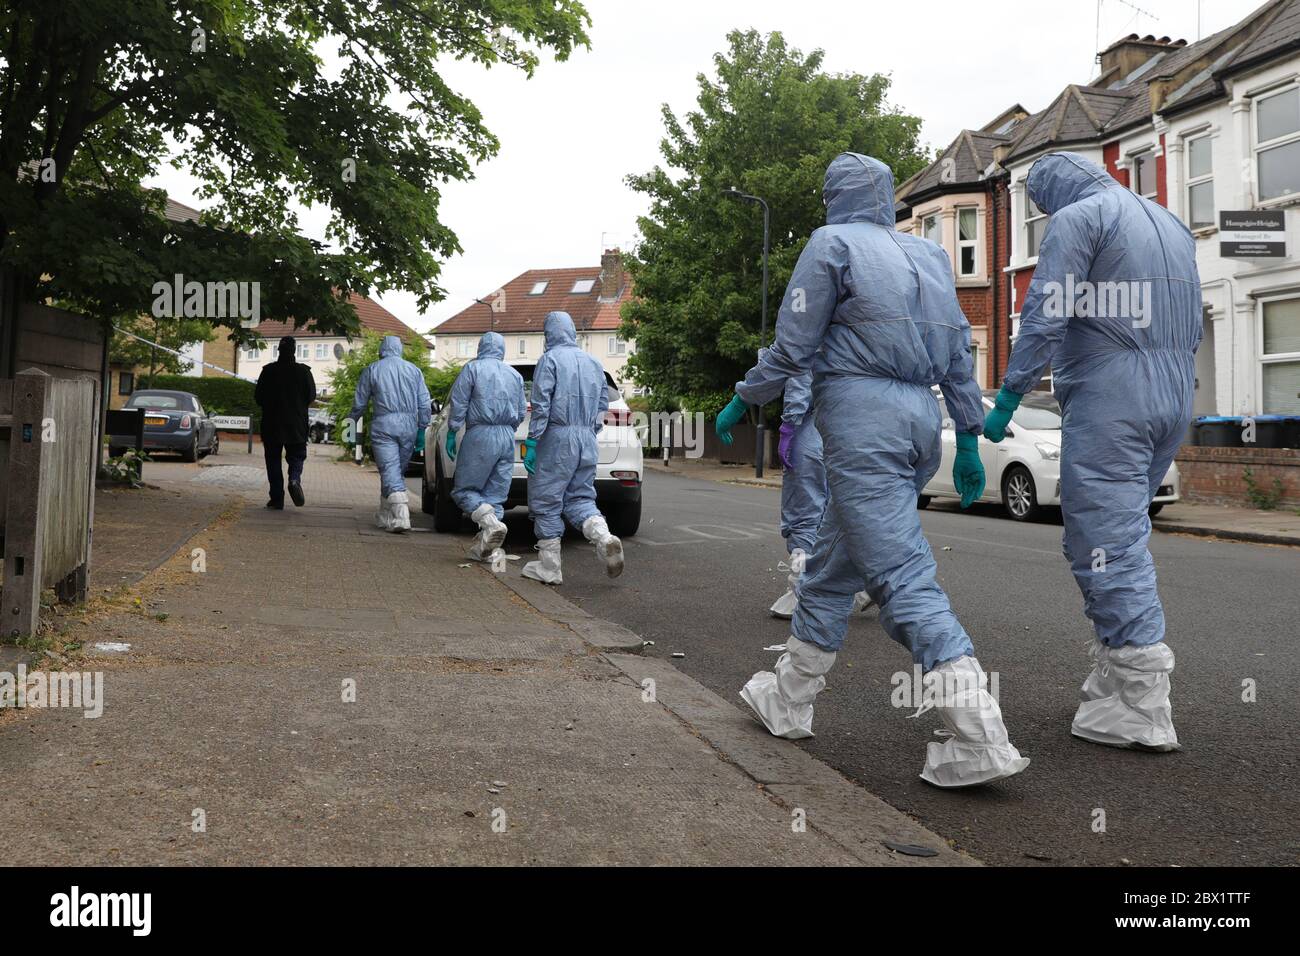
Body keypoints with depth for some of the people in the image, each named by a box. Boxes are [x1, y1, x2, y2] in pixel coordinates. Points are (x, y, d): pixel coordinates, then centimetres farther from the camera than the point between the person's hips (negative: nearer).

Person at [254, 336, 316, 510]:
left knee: (273, 460, 7)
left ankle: (277, 499, 3)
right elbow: (311, 397, -3)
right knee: (297, 456, 12)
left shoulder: (268, 371, -4)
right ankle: (294, 479, -19)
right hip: (297, 425, 0)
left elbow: (258, 397, -1)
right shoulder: (304, 371, -5)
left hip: (272, 425, 0)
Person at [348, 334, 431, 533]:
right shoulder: (413, 369, 10)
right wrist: (422, 428, 13)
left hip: (384, 425, -3)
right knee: (398, 471, 14)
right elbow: (424, 404, 8)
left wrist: (351, 421, 25)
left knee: (390, 472, -6)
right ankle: (386, 516, 22)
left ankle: (400, 517, -22)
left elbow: (359, 403, 9)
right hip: (409, 426, 3)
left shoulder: (372, 370, 5)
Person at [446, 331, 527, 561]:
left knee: (463, 490, 2)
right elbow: (521, 412, 15)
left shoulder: (472, 368, -1)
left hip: (480, 435, -5)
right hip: (507, 438, 5)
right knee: (496, 494, 7)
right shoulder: (515, 375, 13)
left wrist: (451, 434, -1)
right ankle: (483, 546, 4)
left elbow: (458, 405, -6)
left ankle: (491, 522, -22)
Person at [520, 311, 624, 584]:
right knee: (579, 498, 12)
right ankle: (604, 538, -15)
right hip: (587, 439, 6)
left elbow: (541, 405, -13)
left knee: (546, 501, 3)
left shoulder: (550, 359, -6)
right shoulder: (593, 362, 14)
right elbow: (603, 405, 15)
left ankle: (549, 568, 5)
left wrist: (531, 442, -11)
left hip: (557, 438, -6)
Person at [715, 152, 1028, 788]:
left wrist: (743, 400, 9)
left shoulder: (832, 243, 0)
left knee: (901, 574, -12)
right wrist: (969, 441, 19)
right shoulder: (927, 256, 19)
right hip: (919, 415, 8)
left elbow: (792, 345, -4)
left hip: (861, 414, -8)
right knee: (833, 559, 17)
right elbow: (959, 355, 16)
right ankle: (790, 698, 28)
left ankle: (981, 739, -19)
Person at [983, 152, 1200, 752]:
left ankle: (1142, 712, -10)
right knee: (1118, 535, 16)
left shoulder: (1077, 218, -3)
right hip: (1173, 400, 9)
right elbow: (1191, 326, 24)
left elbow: (1044, 317, -13)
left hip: (1108, 398, -9)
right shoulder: (1171, 223, 22)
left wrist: (1008, 398, -11)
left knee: (1105, 543, -8)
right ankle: (1112, 678, 17)